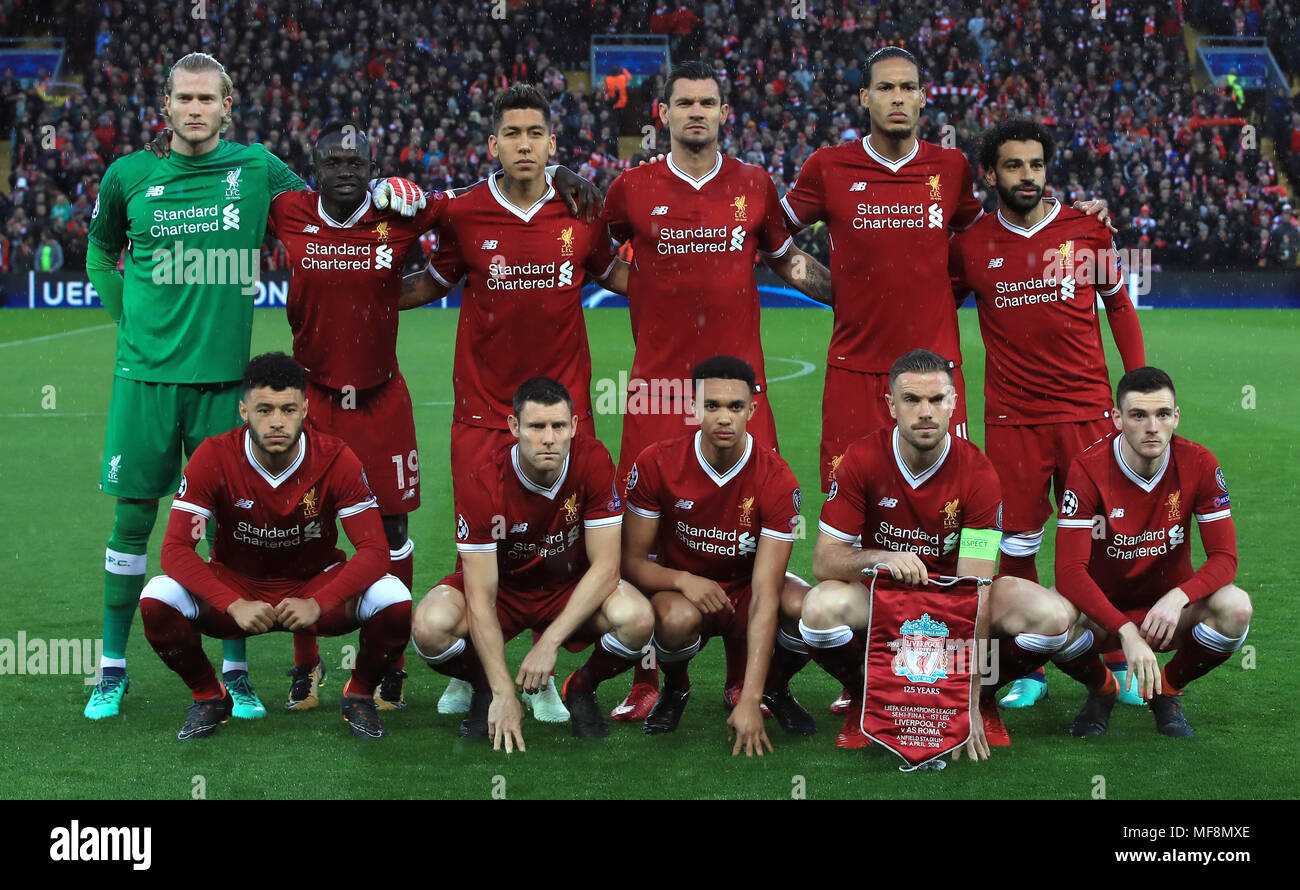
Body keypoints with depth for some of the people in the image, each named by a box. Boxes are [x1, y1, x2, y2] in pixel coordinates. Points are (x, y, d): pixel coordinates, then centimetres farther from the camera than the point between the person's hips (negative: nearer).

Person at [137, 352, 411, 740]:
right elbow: (175, 549, -21)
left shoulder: (335, 459, -17)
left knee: (395, 601, -29)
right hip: (235, 586, 0)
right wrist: (234, 606, -36)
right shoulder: (214, 457, -18)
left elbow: (374, 550, -20)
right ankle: (208, 695, 2)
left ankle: (359, 694, 4)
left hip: (316, 588, 0)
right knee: (157, 600, -28)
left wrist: (318, 604, -36)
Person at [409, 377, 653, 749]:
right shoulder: (483, 487, -26)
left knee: (637, 619, -32)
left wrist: (549, 642, -30)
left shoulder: (592, 462, -22)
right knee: (430, 626, -33)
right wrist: (504, 694, -34)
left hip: (573, 588, 1)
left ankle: (582, 688, 2)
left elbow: (605, 565, -21)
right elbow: (480, 599, -27)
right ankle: (484, 690, 3)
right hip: (502, 585, -1)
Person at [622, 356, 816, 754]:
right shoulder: (657, 464, -17)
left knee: (807, 608, -32)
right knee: (677, 617, -37)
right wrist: (683, 580, -32)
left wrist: (749, 701, -33)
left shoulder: (776, 480, -22)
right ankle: (675, 690, 1)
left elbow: (765, 596, -27)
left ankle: (775, 688, 4)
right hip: (683, 591, 0)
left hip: (746, 591, 0)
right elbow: (632, 561, -9)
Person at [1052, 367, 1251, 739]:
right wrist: (1126, 632, -38)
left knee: (1235, 608, -30)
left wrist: (1178, 598, -34)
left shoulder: (1198, 464, -13)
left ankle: (1168, 688, 2)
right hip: (1105, 608, -1)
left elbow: (1224, 557, -13)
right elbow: (1069, 571, -26)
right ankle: (1101, 689, 3)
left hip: (1168, 608, 2)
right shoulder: (1088, 470, -20)